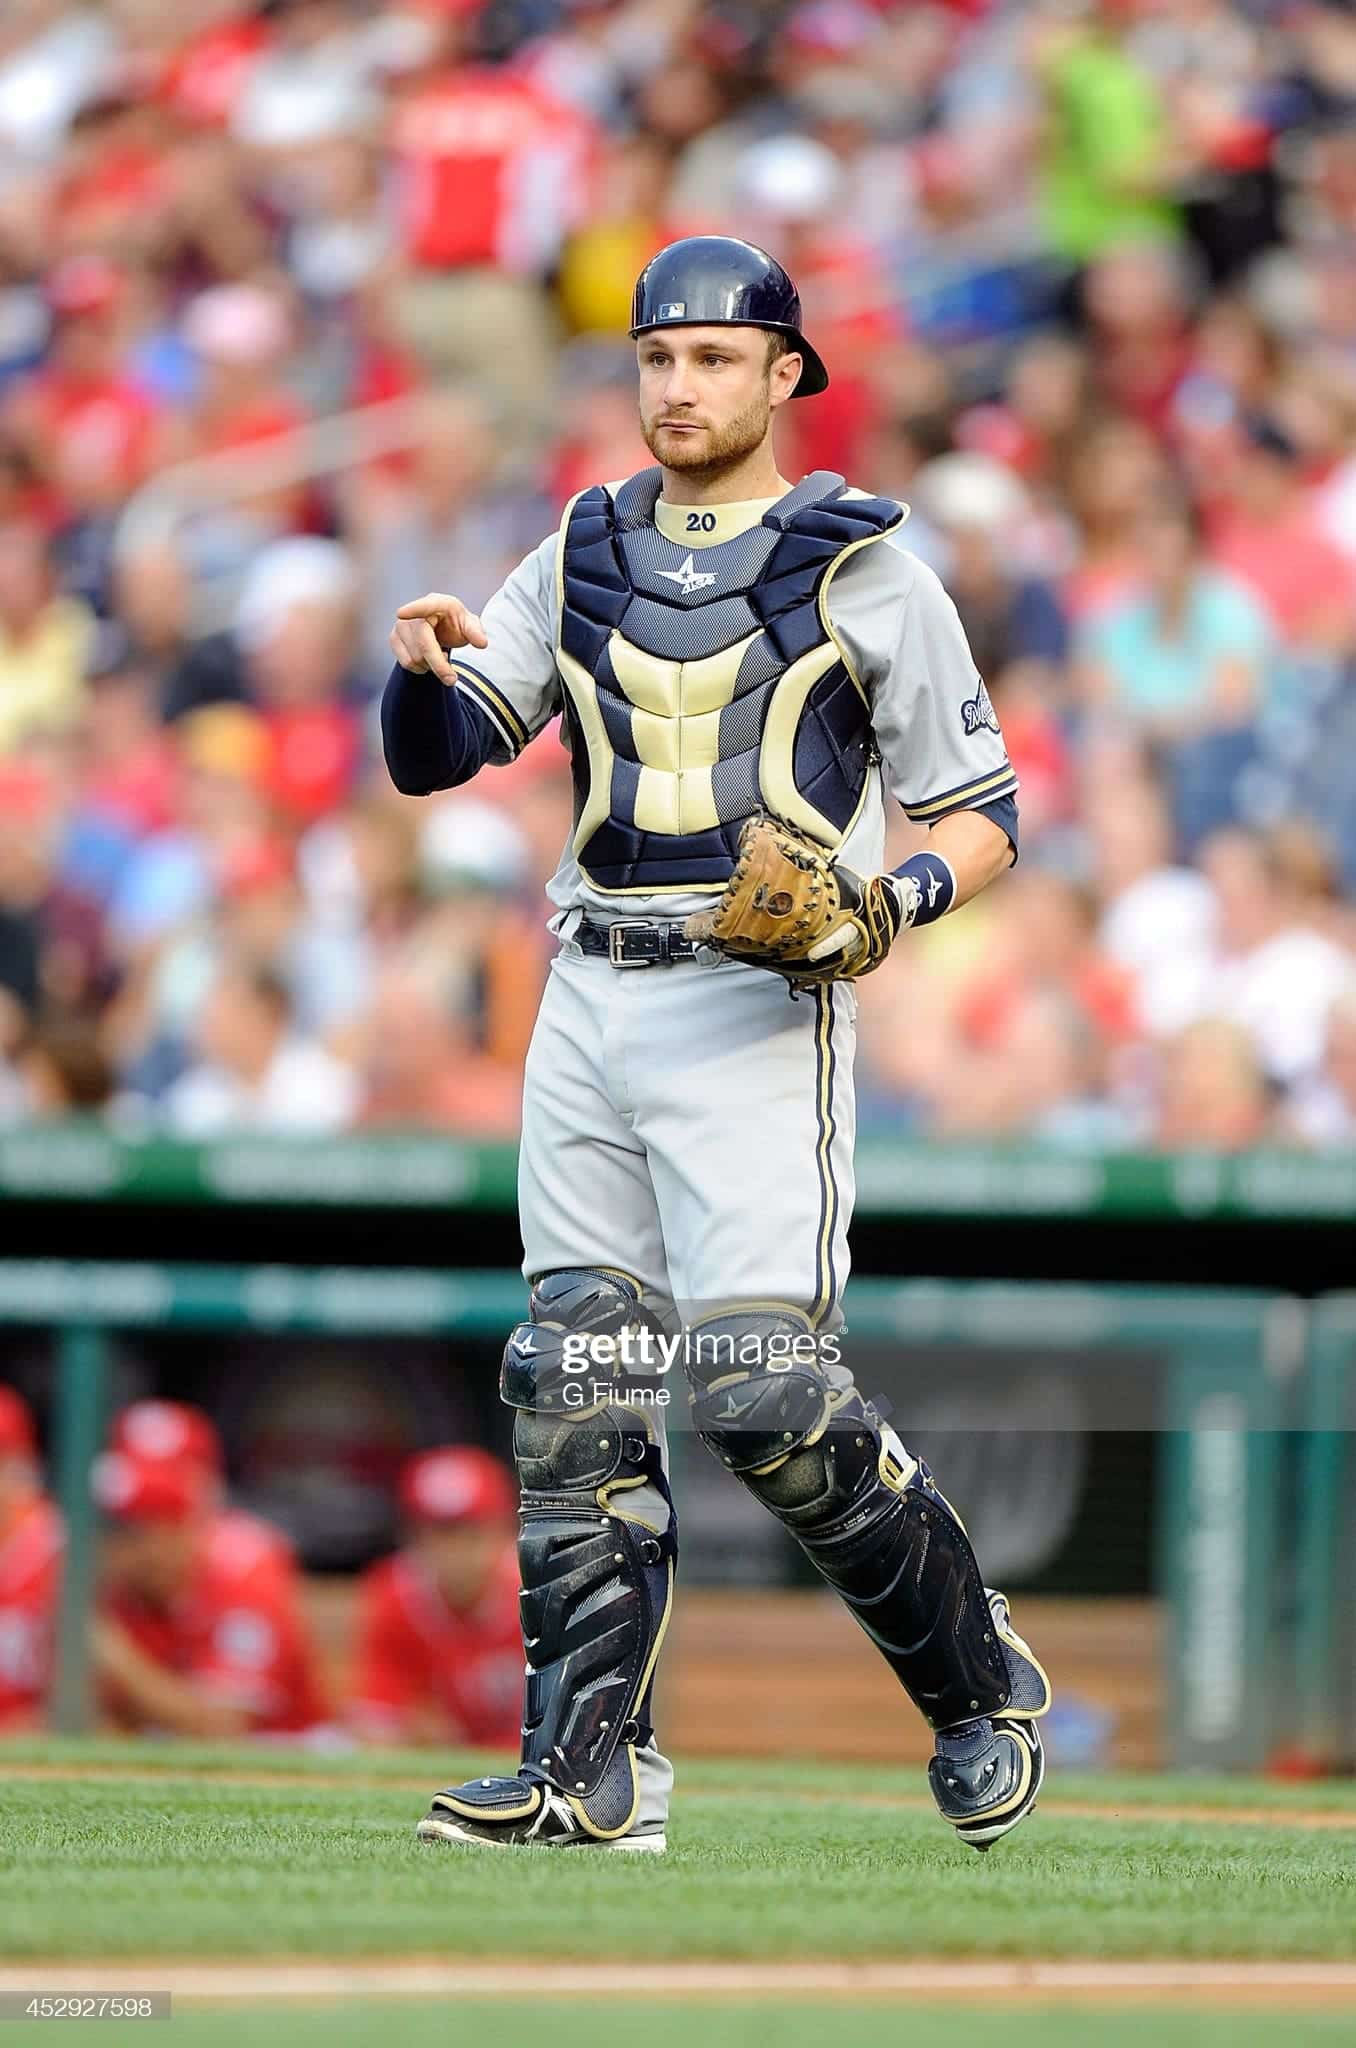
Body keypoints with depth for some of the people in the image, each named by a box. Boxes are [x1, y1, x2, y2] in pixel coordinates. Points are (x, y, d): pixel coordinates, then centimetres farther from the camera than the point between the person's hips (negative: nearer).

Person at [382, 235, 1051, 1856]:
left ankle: (978, 1679, 5)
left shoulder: (862, 568, -1)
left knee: (764, 1389, -14)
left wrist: (894, 898, -19)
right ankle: (588, 1769, 8)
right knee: (574, 1389, 3)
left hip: (757, 1009, -6)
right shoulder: (585, 554, 13)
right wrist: (421, 668, -14)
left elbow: (981, 815, 1)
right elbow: (433, 755, 8)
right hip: (589, 1008, 6)